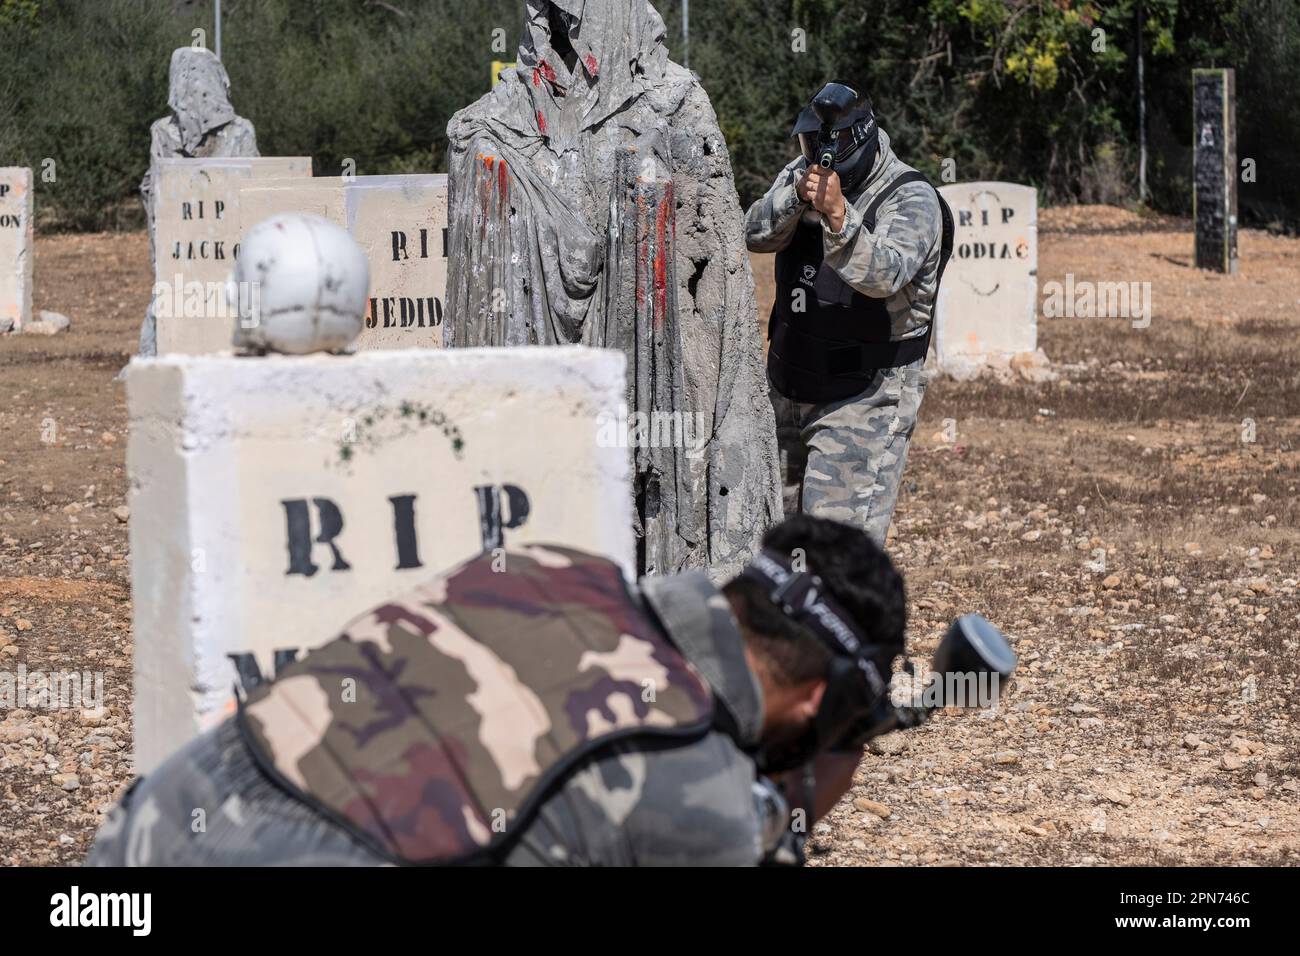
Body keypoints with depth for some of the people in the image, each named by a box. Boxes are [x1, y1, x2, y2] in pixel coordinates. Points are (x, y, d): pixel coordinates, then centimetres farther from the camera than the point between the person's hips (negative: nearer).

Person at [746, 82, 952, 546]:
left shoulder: (911, 198, -14)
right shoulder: (801, 175, 4)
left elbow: (884, 274, -30)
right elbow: (757, 235, -10)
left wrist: (839, 216, -44)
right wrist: (796, 196, -28)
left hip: (864, 399, -7)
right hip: (790, 388, 7)